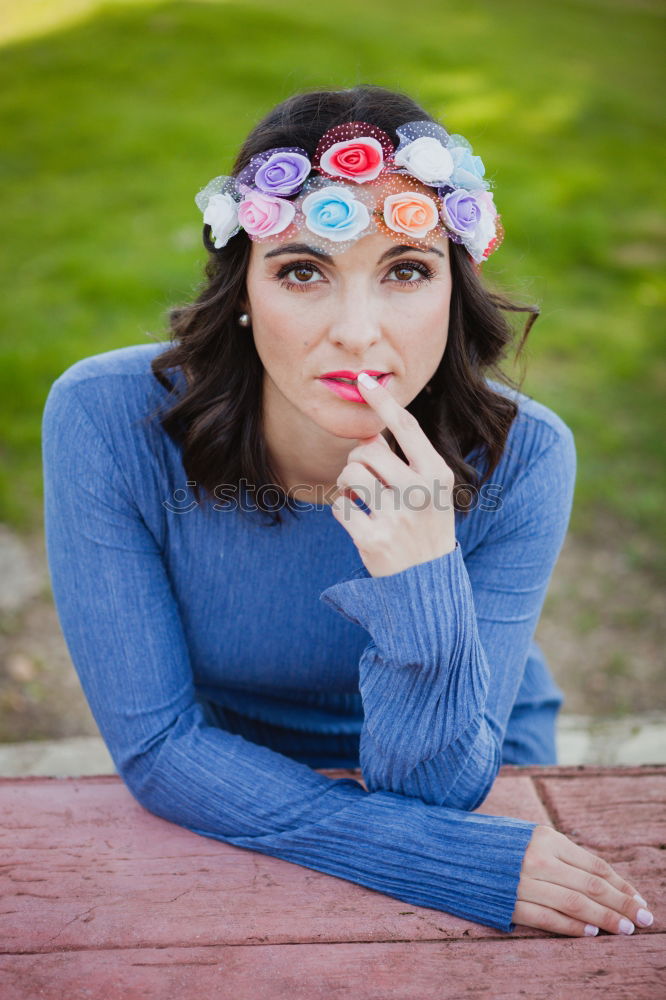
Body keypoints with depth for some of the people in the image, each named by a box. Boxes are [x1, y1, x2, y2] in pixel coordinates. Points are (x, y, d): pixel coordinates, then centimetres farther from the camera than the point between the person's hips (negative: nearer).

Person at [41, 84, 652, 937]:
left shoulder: (519, 460, -24)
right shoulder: (106, 422, -26)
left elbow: (427, 787, -21)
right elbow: (158, 746, -21)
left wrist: (428, 595, -41)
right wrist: (463, 863, -27)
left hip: (477, 781, 0)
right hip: (215, 808, 1)